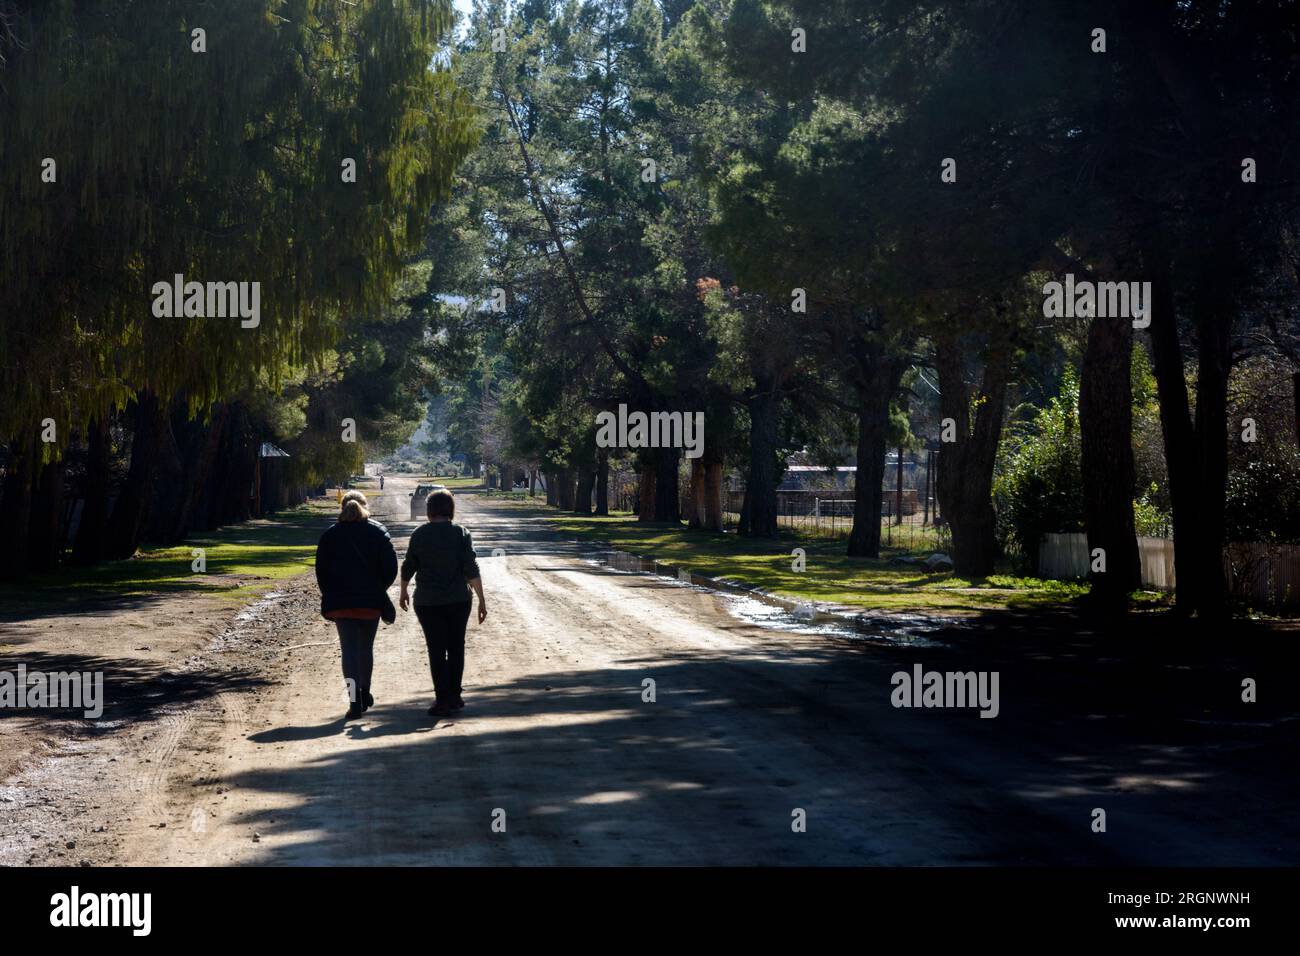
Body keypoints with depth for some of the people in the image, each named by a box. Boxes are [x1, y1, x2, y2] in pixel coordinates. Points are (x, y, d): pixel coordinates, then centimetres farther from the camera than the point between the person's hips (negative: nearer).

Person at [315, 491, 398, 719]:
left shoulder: (330, 536, 2)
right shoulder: (378, 532, 1)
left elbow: (321, 571, 3)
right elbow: (391, 567, -4)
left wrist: (331, 597, 13)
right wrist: (379, 589, 11)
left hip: (340, 602, -1)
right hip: (371, 602, 1)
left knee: (349, 649, -3)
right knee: (366, 648, 17)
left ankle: (355, 700, -18)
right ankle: (364, 694, 29)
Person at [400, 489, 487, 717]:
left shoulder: (419, 534, -3)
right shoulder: (461, 533, -4)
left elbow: (408, 567, 4)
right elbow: (472, 570, -9)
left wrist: (403, 592, 20)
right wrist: (482, 600, -7)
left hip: (427, 602, -1)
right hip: (458, 600, 1)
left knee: (436, 650, 2)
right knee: (456, 647, 14)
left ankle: (442, 700, -2)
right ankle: (454, 696, 18)